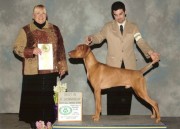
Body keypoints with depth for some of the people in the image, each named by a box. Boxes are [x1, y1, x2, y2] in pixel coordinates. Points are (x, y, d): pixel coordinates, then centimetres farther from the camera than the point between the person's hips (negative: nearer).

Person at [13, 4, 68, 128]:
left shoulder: (54, 29, 10)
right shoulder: (26, 30, 2)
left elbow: (60, 49, 11)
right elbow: (17, 47, 0)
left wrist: (62, 66, 5)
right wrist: (31, 51, -16)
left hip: (50, 71, 2)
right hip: (33, 71, -2)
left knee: (49, 97, 4)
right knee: (33, 98, 0)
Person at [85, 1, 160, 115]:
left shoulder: (133, 27, 7)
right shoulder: (108, 27, 7)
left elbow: (141, 42, -4)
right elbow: (99, 37, -1)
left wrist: (150, 52, -23)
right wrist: (91, 38, -25)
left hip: (128, 67, 1)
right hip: (113, 67, 0)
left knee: (126, 95, 2)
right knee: (113, 96, 0)